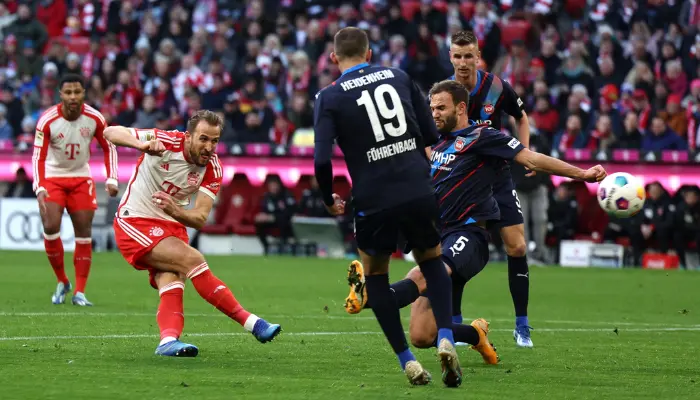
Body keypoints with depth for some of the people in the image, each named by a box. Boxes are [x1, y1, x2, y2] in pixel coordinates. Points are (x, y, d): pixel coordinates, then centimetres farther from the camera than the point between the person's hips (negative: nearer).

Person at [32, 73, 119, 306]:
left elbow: (109, 148, 0)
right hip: (53, 177, -2)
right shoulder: (47, 121, -19)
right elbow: (38, 157, -16)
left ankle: (80, 292, 1)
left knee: (84, 231, -4)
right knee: (50, 227, -16)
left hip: (81, 178, 2)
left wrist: (112, 180, -9)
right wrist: (39, 188, -29)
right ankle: (62, 283, 4)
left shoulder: (95, 119, -13)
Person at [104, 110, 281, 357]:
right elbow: (111, 132, -19)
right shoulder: (167, 142, -17)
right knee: (193, 259, -22)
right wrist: (142, 144, -39)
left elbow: (201, 219, -12)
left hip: (171, 226, 6)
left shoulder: (212, 169, -5)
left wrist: (175, 211, -34)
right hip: (135, 223, -6)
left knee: (171, 283, -21)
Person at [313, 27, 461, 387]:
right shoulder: (398, 77, 9)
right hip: (418, 191, 2)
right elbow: (431, 135, 10)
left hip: (373, 200, -2)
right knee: (432, 261, 25)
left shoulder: (329, 97, -1)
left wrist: (330, 200, 6)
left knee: (375, 274, 22)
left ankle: (407, 361, 15)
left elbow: (321, 159, -11)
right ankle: (445, 339, 2)